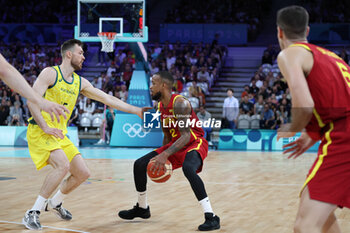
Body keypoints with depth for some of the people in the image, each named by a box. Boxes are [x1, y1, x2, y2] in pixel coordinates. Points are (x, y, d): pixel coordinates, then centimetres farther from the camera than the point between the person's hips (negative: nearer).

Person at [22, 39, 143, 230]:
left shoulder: (80, 82, 11)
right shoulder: (50, 73, -8)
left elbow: (108, 99, 14)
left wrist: (137, 111, 11)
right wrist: (45, 127, -25)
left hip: (60, 134, 8)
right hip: (40, 131, -8)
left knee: (82, 173, 5)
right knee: (63, 166, -28)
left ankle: (55, 203, 29)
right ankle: (33, 213, -19)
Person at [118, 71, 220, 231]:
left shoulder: (179, 103, -23)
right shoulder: (161, 107, 5)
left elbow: (186, 135, -30)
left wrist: (165, 154, -38)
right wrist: (162, 157, 7)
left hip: (195, 144, -9)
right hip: (175, 144, 9)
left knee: (188, 168, -40)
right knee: (140, 165, 5)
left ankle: (211, 217, -37)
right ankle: (142, 208, 26)